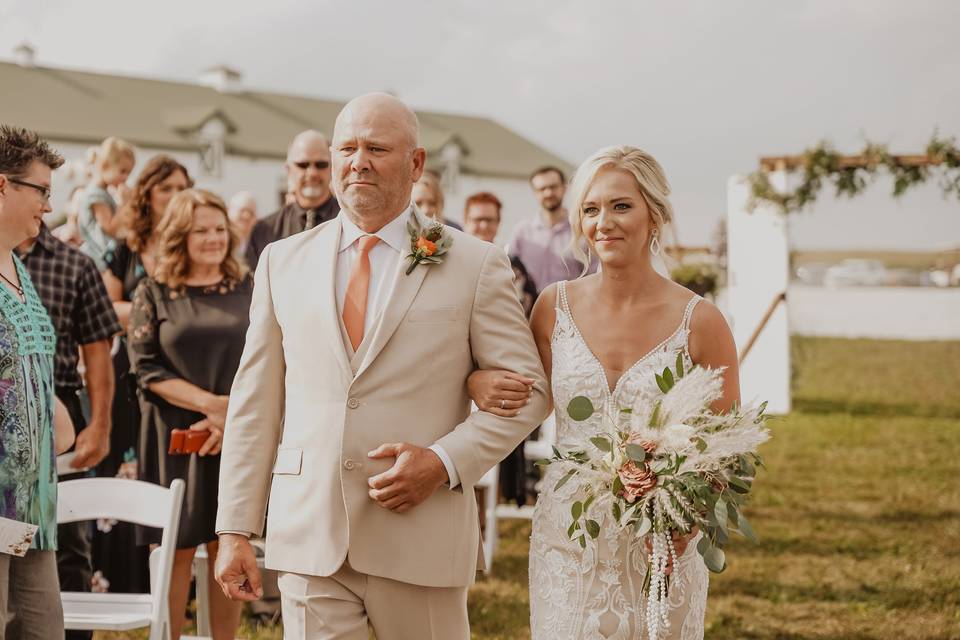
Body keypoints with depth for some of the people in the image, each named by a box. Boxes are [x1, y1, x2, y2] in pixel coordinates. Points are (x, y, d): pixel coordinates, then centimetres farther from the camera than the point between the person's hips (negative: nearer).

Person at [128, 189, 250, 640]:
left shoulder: (248, 290, 7)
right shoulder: (153, 294, 3)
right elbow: (146, 367, -4)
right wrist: (212, 403, -15)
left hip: (237, 436, 1)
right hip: (175, 435, -1)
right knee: (177, 548, 2)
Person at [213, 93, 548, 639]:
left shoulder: (475, 265, 1)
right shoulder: (283, 262, 9)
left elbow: (527, 388, 2)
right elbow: (255, 403, 8)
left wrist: (446, 462, -12)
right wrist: (236, 531, 4)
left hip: (421, 536, -2)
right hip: (308, 536, 2)